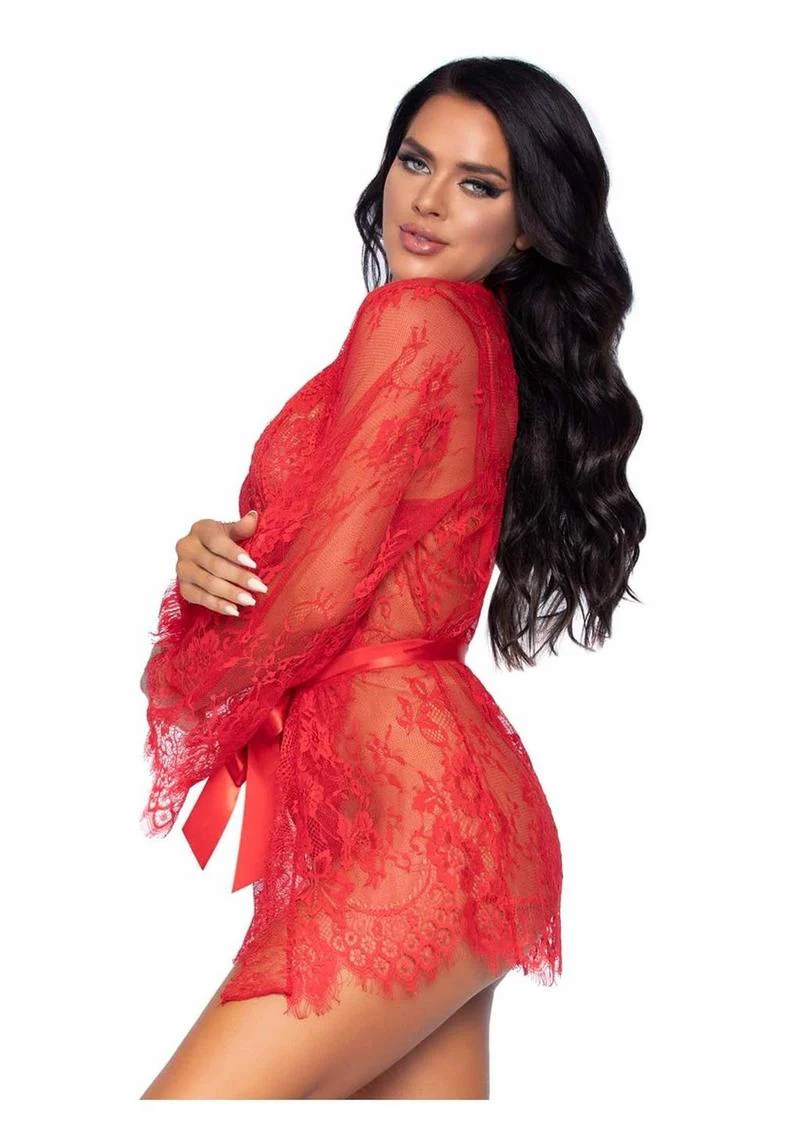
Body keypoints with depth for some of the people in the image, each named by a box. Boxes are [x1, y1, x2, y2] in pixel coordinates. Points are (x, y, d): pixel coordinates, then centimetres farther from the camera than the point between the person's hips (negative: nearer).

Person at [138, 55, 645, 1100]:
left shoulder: (415, 317, -9)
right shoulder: (495, 350, 17)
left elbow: (329, 583, -14)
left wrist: (205, 705, 5)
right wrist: (209, 562, -4)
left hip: (410, 816, -10)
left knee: (183, 1110, -11)